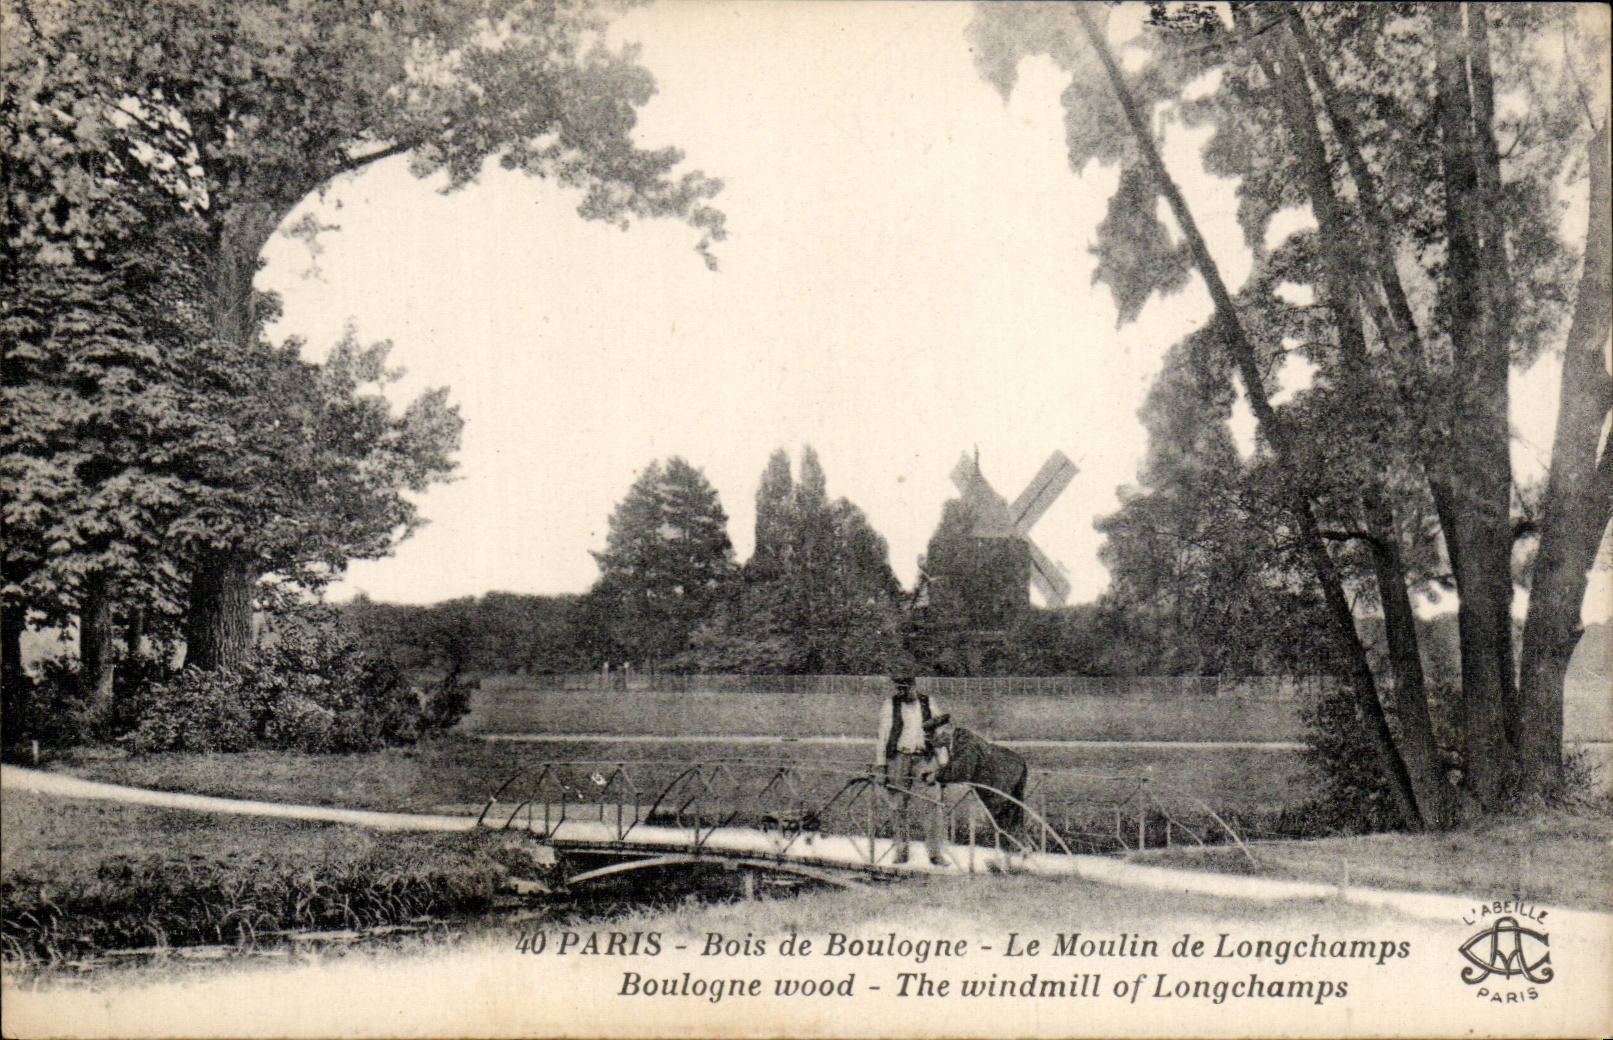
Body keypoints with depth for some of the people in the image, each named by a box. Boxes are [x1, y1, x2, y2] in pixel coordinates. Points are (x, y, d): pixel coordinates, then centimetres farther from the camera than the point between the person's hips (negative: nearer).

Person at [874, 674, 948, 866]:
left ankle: (935, 852, -3)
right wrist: (880, 766, 0)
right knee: (901, 808, 2)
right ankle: (901, 850, 14)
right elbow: (883, 736, 4)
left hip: (924, 759, 1)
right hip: (898, 758, -1)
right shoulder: (890, 705, 5)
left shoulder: (928, 703, 9)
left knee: (932, 805, -8)